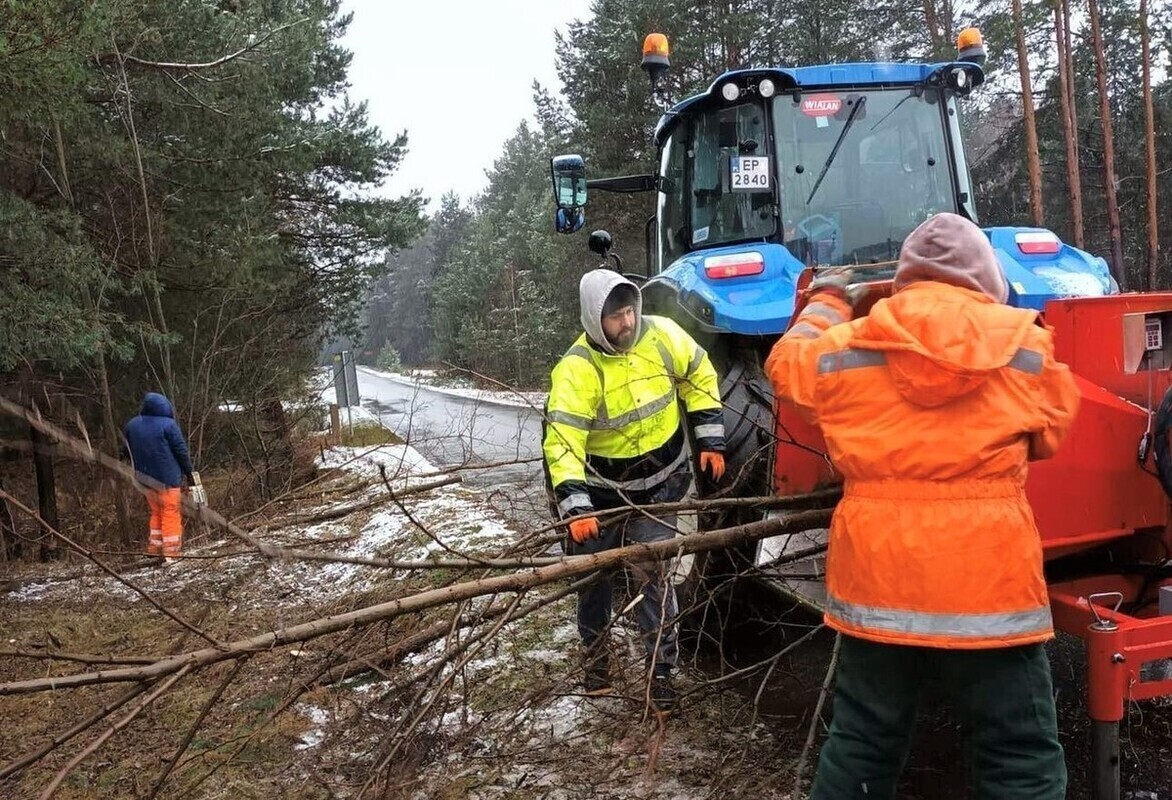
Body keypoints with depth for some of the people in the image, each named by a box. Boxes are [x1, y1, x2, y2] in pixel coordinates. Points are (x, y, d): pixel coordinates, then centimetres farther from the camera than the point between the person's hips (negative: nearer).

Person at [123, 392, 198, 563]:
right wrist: (189, 473, 1)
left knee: (156, 513, 20)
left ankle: (154, 549, 20)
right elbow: (181, 451, -10)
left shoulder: (131, 425, 6)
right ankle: (171, 554, 1)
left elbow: (129, 452, 15)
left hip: (146, 478, 6)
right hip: (168, 477, -6)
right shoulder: (168, 425, -13)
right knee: (171, 514, 0)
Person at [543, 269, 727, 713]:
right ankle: (595, 655, 38)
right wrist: (574, 507, -39)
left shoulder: (662, 335, -13)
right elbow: (562, 441, -30)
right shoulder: (577, 370, -25)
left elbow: (699, 377, 4)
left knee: (653, 574, -4)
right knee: (594, 574, 13)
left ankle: (660, 671, 10)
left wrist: (710, 442, 1)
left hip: (658, 483, 1)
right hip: (601, 488, -1)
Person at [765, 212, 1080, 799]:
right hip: (990, 583, -2)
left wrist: (826, 304, 35)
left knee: (861, 743, 18)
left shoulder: (846, 348, -1)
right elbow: (1050, 433, 13)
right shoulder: (1027, 347, -3)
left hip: (876, 580, 2)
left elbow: (787, 364, 20)